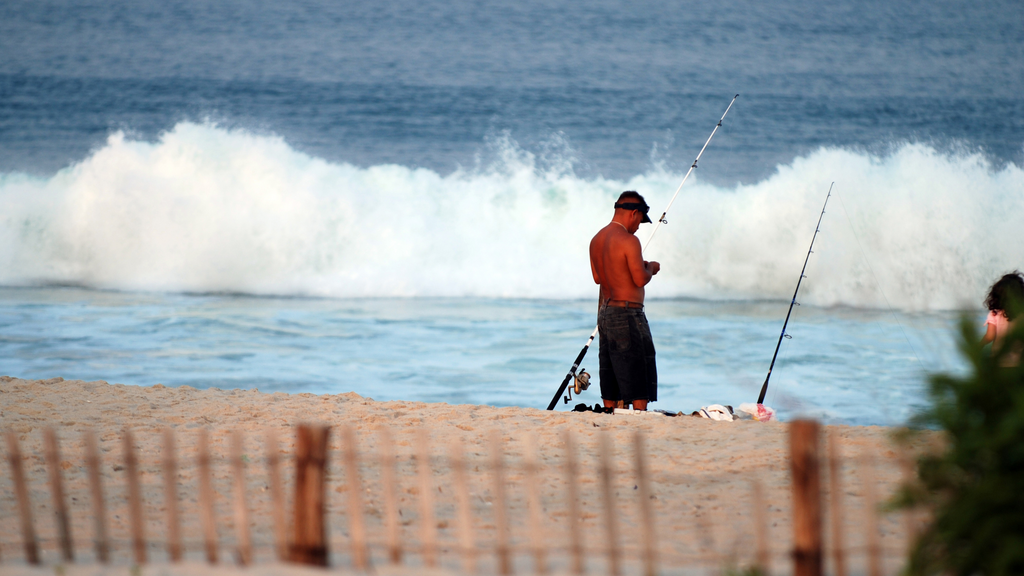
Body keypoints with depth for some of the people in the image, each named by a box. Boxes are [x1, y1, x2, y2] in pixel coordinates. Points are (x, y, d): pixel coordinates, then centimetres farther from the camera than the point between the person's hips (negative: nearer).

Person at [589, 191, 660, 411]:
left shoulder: (597, 240, 12)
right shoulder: (628, 240, -15)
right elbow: (640, 280, -18)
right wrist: (650, 269, 4)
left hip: (605, 311, 9)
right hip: (627, 313, -9)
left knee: (611, 377, 11)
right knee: (638, 376, -4)